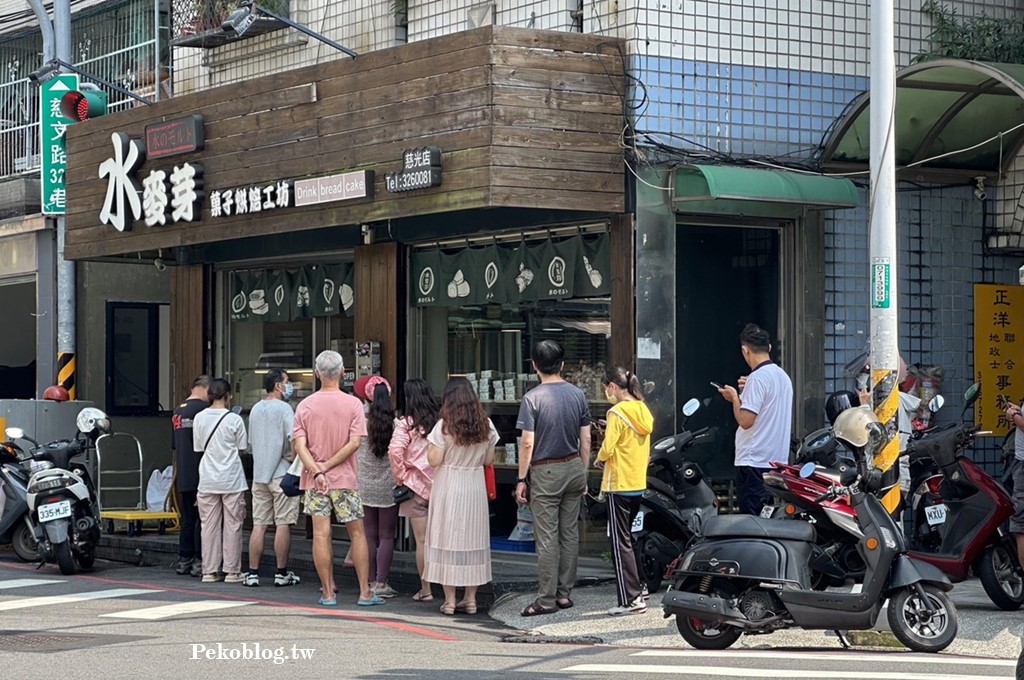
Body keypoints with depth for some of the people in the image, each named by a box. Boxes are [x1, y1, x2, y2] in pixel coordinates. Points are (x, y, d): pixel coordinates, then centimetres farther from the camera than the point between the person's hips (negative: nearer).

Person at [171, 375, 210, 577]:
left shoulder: (178, 411, 14)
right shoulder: (204, 408, -11)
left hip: (183, 475, 8)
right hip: (200, 474, -8)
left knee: (187, 517, 12)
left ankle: (184, 561, 14)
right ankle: (199, 561, -3)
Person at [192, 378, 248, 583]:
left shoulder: (199, 418, 0)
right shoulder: (234, 420, -9)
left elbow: (198, 447, 7)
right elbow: (242, 449, -1)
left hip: (208, 480, 3)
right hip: (231, 480, -3)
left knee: (209, 526, 8)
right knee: (232, 525, 4)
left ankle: (209, 571, 9)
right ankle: (232, 571, 5)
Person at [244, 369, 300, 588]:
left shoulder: (255, 410, 13)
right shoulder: (283, 408, -10)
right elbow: (294, 437, -23)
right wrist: (293, 456, -8)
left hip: (259, 473, 6)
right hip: (281, 473, -6)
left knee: (259, 525, 6)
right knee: (283, 524, -1)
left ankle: (253, 572, 5)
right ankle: (282, 573, 2)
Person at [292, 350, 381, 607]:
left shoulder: (305, 405, 0)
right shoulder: (352, 404, -5)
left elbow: (299, 445, -7)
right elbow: (354, 442, -13)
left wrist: (316, 470, -13)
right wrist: (328, 466, -9)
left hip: (315, 480, 1)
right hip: (345, 479, -1)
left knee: (321, 535, 1)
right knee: (357, 533, 7)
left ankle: (328, 592, 3)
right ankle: (365, 592, 7)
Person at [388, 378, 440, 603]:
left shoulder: (406, 424, -7)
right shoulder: (440, 422, 3)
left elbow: (395, 451, -20)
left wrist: (400, 477, -7)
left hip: (416, 484, -3)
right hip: (440, 484, 3)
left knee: (422, 540, 2)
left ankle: (425, 590, 6)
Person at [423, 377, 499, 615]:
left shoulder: (444, 426, -12)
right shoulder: (486, 425, 1)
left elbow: (434, 460, -11)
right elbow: (489, 460, 7)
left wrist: (429, 445, 6)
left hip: (448, 488, -4)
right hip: (475, 488, 4)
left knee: (448, 541, 2)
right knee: (473, 540, 11)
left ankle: (450, 600, 2)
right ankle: (470, 599, 14)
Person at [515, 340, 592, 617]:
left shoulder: (532, 398, -12)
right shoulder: (578, 394, 3)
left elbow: (528, 444, -13)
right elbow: (586, 441, 6)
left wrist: (521, 479, -6)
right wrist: (583, 475, 16)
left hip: (545, 472, -5)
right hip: (574, 469, 5)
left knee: (547, 538, -3)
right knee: (570, 533, 10)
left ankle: (547, 599, -2)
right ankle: (565, 593, 14)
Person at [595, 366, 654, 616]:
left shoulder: (617, 412, -15)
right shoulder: (643, 410, 9)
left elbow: (607, 447, -20)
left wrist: (600, 460, 0)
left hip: (619, 485, -8)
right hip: (639, 483, 8)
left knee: (620, 542, -4)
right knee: (627, 538, 18)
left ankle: (631, 598, -6)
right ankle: (636, 589, 21)